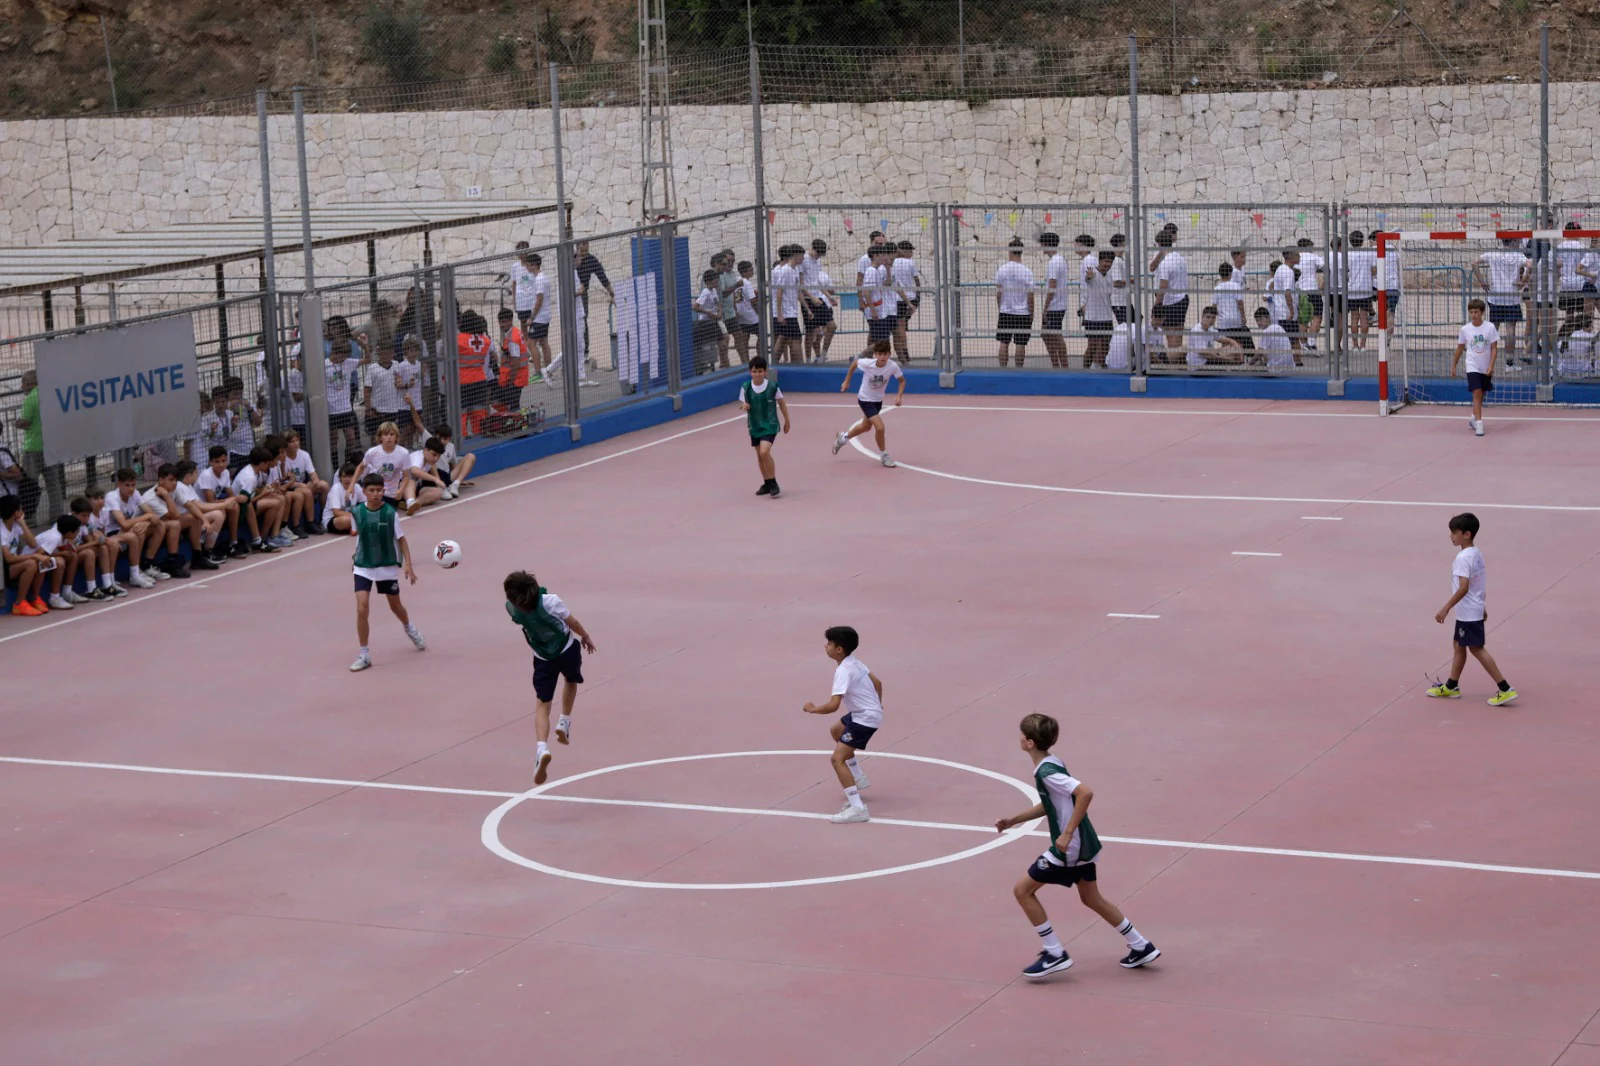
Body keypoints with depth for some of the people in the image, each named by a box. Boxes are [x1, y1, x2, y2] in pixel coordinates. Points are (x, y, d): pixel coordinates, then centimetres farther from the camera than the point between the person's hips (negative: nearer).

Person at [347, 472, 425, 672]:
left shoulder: (390, 513, -14)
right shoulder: (356, 512, -9)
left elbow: (401, 539, -7)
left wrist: (408, 564, -13)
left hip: (388, 566, 0)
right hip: (363, 567, 0)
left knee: (395, 606, 18)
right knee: (361, 609, -14)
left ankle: (410, 629, 52)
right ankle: (364, 655, -3)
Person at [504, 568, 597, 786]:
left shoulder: (512, 608, -15)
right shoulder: (550, 601, -24)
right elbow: (572, 622, -10)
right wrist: (586, 637, 5)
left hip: (543, 658, 1)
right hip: (568, 649, -1)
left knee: (541, 704, 1)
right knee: (571, 681, 33)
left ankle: (542, 747, -21)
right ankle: (564, 721, 24)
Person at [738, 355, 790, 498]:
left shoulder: (772, 386, -13)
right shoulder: (746, 387, -7)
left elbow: (781, 403, 1)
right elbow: (742, 404, 5)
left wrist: (787, 420, 8)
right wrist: (743, 407, -20)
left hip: (769, 425, -4)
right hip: (754, 426, 4)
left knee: (764, 452, -20)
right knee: (760, 455, 13)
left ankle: (773, 483, -7)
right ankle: (767, 483, 30)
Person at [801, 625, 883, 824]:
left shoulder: (843, 671, -25)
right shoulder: (854, 662, 3)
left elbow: (833, 705, -32)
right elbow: (877, 682, 15)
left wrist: (812, 709, -14)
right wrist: (876, 706, 30)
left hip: (865, 718, -10)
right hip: (869, 712, 10)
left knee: (837, 759, -17)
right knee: (835, 730, 35)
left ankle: (857, 808, -24)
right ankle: (858, 778, 44)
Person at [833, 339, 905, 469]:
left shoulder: (893, 366, -25)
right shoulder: (867, 363, -29)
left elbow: (902, 380, -8)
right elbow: (854, 363, -7)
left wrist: (899, 395, -24)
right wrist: (846, 381, 1)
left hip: (878, 400, 5)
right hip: (865, 399, -5)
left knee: (866, 426, 26)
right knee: (880, 427, -18)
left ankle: (843, 438, 54)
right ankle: (883, 455, 6)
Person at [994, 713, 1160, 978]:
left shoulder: (1046, 771, -22)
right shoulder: (1051, 764, 9)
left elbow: (1086, 792, -33)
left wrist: (1068, 833, -30)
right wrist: (1013, 821, 20)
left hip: (1069, 847, -10)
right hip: (1083, 844, 10)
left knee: (1023, 890, 0)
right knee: (1091, 899, 23)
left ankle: (1054, 954, 4)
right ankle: (1141, 947, 29)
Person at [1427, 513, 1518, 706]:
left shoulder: (1463, 558, -22)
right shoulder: (1477, 554, 7)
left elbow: (1463, 588, -29)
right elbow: (1482, 584, 15)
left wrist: (1446, 608, -27)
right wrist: (1483, 607, 24)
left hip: (1468, 613, -10)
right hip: (1475, 609, 10)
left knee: (1477, 649, -4)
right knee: (1458, 645, 18)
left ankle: (1505, 689, -4)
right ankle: (1451, 686, 29)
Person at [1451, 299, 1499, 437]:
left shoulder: (1490, 327, -6)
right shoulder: (1465, 329, -3)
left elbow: (1494, 348, -6)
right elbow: (1459, 348, 9)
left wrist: (1491, 366, -15)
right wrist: (1454, 366, 13)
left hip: (1486, 369, 1)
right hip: (1472, 367, -1)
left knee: (1480, 395, 14)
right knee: (1477, 392, -15)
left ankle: (1474, 418, 37)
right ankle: (1479, 424, -19)